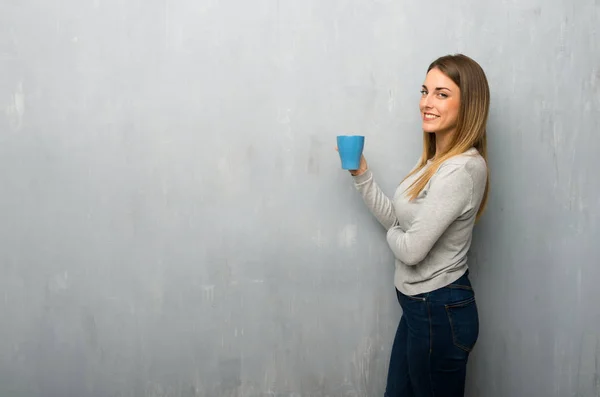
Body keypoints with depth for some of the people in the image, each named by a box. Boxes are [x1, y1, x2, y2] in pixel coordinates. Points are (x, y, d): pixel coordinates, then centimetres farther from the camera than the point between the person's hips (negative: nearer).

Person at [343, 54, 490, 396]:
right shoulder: (437, 160, 6)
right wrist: (362, 175, 1)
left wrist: (394, 236, -3)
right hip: (419, 304, 9)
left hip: (440, 312, -9)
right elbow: (396, 219, 10)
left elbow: (412, 250, -26)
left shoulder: (462, 169, -25)